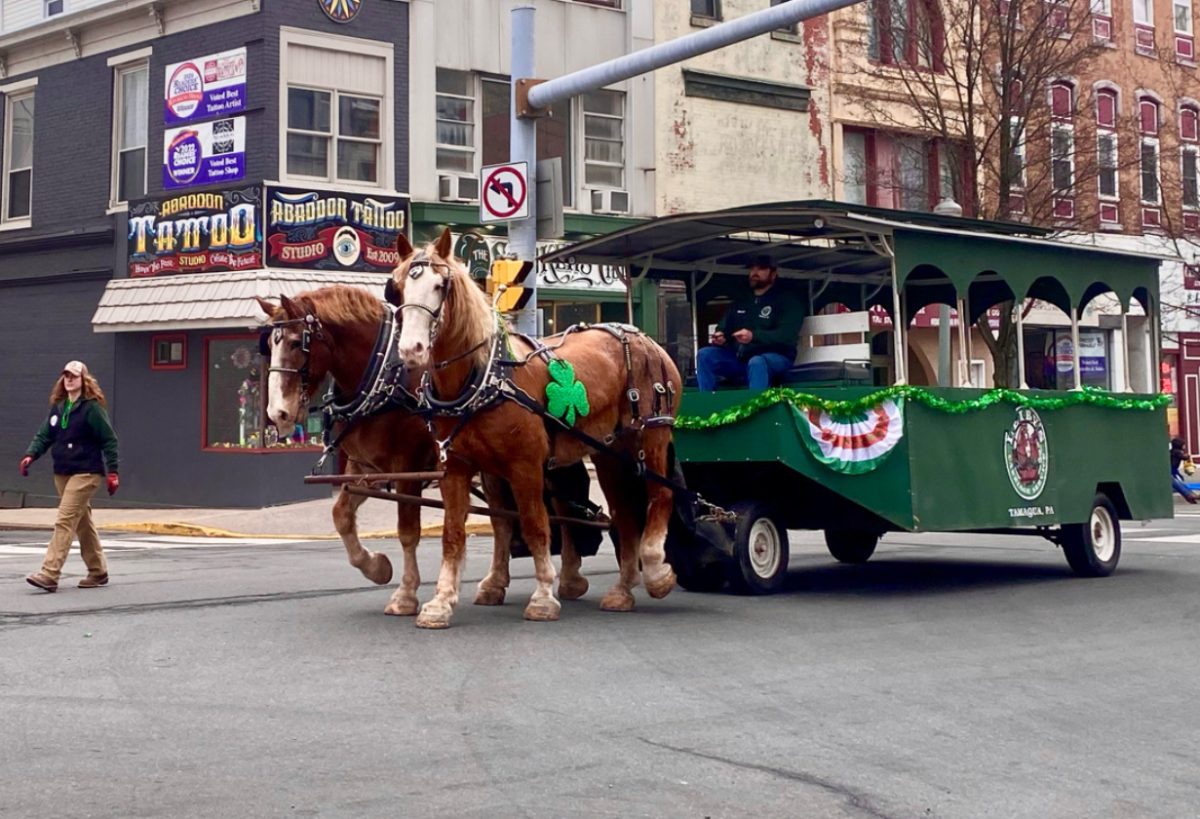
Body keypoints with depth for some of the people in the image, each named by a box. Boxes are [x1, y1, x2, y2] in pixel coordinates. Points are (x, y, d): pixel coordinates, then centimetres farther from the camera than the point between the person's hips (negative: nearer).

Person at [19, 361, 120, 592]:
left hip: (85, 473, -7)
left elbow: (109, 440, -8)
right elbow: (44, 436, 10)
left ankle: (49, 575, -18)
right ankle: (98, 572, 24)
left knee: (65, 521, -14)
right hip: (62, 473, 7)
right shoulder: (58, 407, 11)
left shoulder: (92, 408, -8)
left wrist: (112, 471, -11)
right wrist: (30, 455, -8)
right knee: (82, 523, 14)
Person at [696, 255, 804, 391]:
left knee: (756, 362, -39)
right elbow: (724, 327, 21)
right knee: (705, 354, -15)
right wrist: (720, 337, -7)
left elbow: (787, 335, -14)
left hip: (776, 358, -6)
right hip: (739, 358, 6)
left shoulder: (787, 301, 2)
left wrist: (754, 336, -30)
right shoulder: (740, 302, 22)